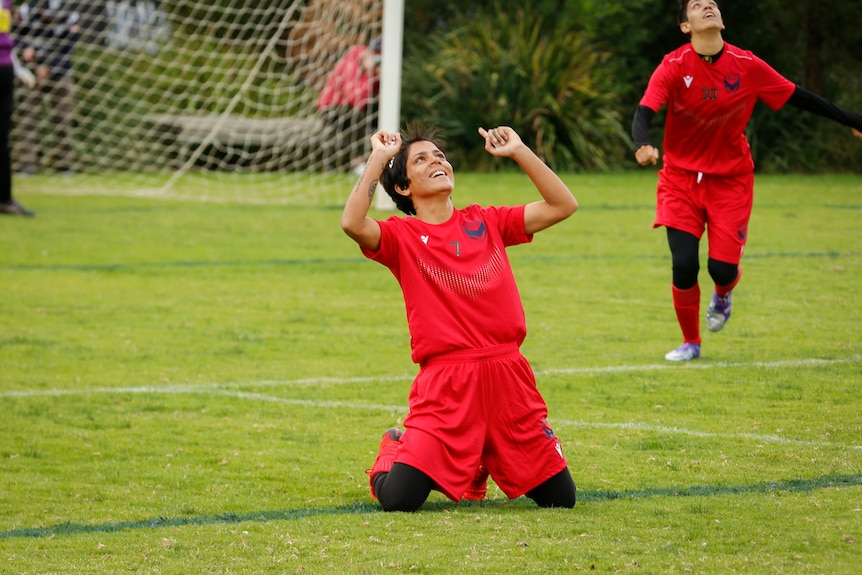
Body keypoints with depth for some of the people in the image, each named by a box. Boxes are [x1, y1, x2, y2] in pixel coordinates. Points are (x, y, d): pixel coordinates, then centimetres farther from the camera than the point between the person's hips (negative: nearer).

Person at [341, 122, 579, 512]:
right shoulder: (402, 235, 2)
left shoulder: (485, 223, 14)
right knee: (398, 500, -17)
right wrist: (378, 158, -10)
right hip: (444, 381, -4)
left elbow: (562, 205, 10)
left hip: (507, 375, 4)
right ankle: (395, 451, 20)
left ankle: (486, 460, 32)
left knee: (560, 498, 4)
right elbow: (352, 223, -19)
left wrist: (518, 151, 5)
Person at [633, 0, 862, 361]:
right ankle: (690, 343, 13)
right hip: (681, 179, -1)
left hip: (731, 179, 1)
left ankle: (723, 296, 33)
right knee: (684, 264, -11)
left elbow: (798, 97, 2)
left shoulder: (747, 66, -7)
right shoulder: (674, 67, -12)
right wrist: (642, 147, -44)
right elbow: (644, 112, -23)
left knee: (722, 267, -7)